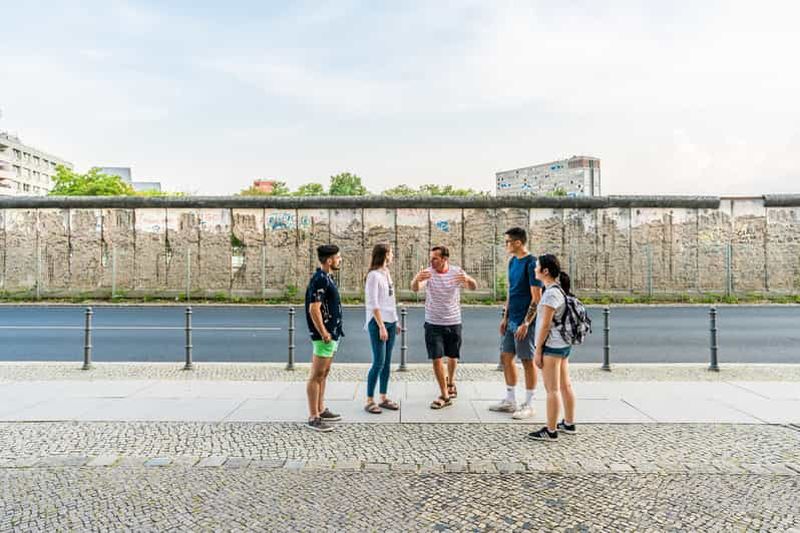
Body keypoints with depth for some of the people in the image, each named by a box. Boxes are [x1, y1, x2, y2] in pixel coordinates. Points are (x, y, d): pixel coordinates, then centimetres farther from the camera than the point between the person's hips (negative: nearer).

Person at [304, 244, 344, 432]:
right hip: (325, 336, -10)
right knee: (316, 375, -3)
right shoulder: (319, 279, -18)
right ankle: (313, 418, 4)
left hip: (332, 334, 10)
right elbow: (314, 309, -23)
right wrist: (324, 333, -20)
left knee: (323, 373, 17)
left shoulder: (327, 277, 13)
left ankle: (321, 410, 28)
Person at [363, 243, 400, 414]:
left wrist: (395, 322, 14)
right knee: (379, 362, -7)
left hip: (390, 322, 8)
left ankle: (383, 398, 19)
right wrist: (381, 326, -18)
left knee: (387, 362, 10)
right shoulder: (374, 275, -11)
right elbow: (373, 304, -15)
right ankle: (369, 401, 4)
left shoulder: (387, 273, 13)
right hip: (378, 322, -8)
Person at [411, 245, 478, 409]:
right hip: (433, 324, -1)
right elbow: (414, 288, -26)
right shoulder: (427, 272, -10)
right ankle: (444, 396, 9)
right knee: (436, 359, -5)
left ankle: (450, 381, 44)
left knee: (452, 357, 16)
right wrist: (416, 279, -51)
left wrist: (468, 280, -35)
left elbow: (474, 287, -11)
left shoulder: (457, 272, -4)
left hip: (454, 323, 2)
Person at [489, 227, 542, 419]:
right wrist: (505, 317, 13)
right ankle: (510, 401, 25)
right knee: (505, 357, 12)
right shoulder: (512, 261, 11)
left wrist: (525, 323, -19)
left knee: (527, 361, 2)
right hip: (511, 320, 8)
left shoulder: (531, 263, -15)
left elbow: (536, 298, -17)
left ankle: (529, 405, 16)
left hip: (524, 322, -8)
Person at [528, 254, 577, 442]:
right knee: (565, 386, 17)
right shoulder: (560, 289, 10)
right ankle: (569, 424, 29)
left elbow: (545, 325, -19)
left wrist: (538, 350, -15)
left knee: (552, 390, -2)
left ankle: (551, 431, 7)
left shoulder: (551, 293, -19)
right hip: (563, 344, 10)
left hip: (552, 346, -10)